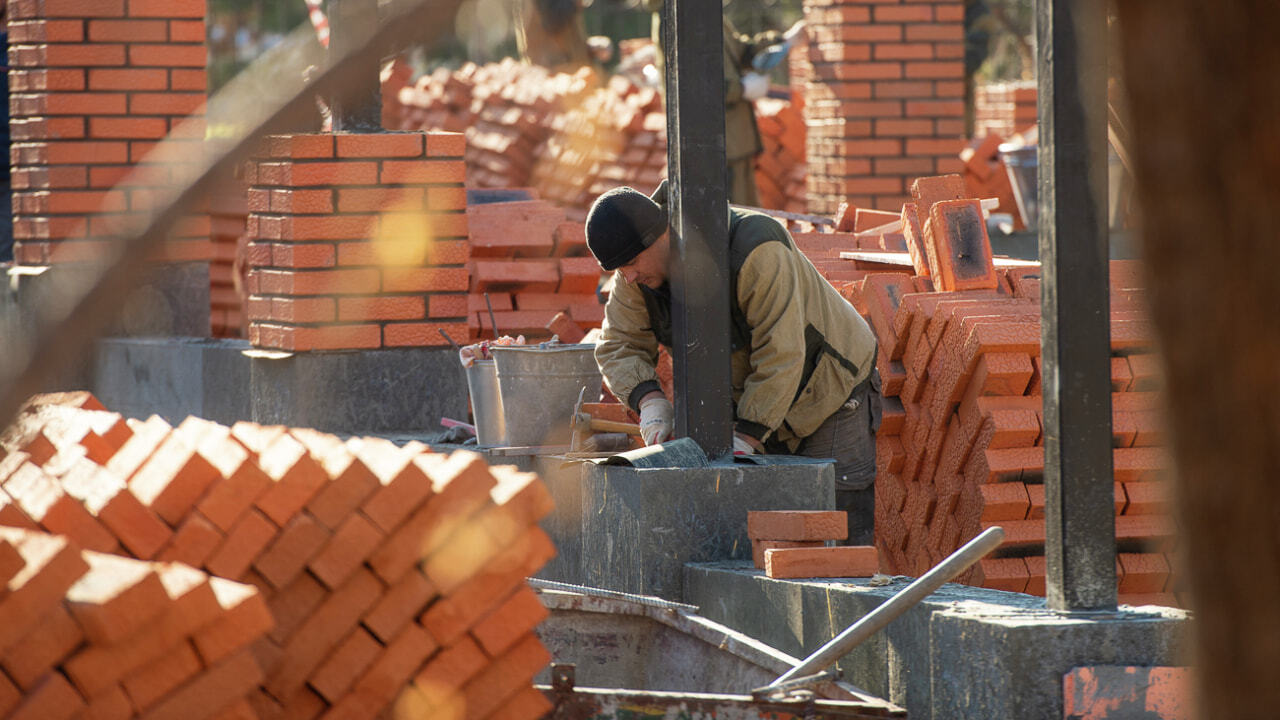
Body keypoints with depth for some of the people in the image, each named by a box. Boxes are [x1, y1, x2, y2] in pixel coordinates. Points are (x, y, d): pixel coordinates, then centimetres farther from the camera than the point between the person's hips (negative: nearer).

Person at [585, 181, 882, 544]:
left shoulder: (754, 252, -35)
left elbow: (780, 355, -35)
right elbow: (619, 345, -8)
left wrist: (747, 437, -36)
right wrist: (649, 400, -28)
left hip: (831, 388, -6)